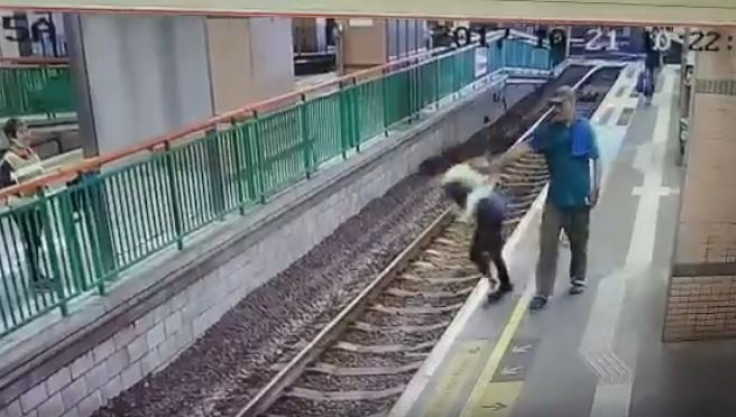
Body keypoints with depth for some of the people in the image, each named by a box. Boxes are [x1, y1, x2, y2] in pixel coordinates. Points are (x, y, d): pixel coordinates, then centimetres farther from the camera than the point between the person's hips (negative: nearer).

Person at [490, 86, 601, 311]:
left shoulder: (584, 128, -6)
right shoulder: (548, 129, -5)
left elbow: (595, 159, -1)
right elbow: (525, 147, -16)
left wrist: (596, 188, -5)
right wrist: (499, 162, -28)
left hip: (579, 197, -1)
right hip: (556, 197, 1)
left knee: (578, 242, 16)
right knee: (547, 244, -2)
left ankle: (578, 278, 39)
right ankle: (542, 292, 4)